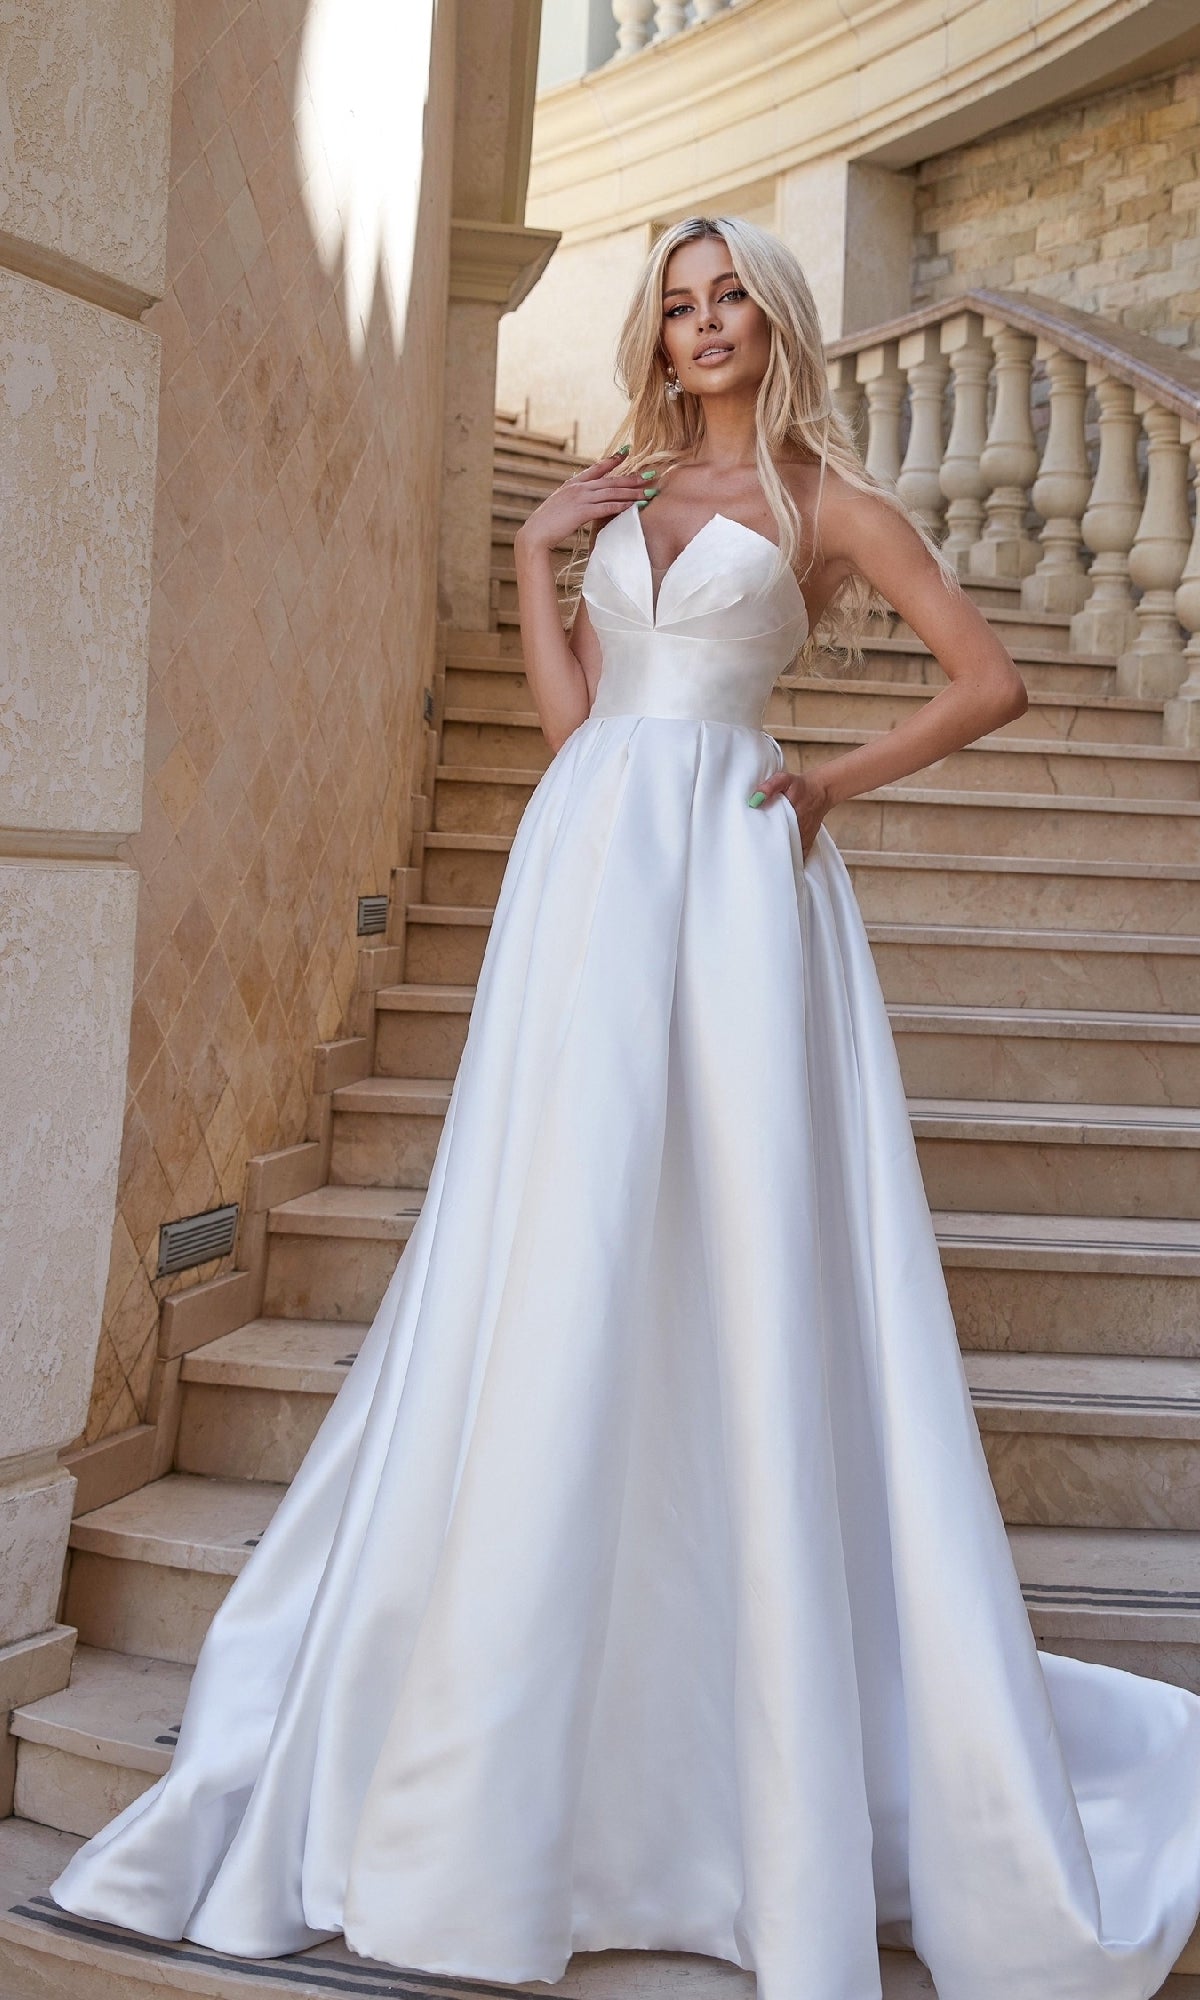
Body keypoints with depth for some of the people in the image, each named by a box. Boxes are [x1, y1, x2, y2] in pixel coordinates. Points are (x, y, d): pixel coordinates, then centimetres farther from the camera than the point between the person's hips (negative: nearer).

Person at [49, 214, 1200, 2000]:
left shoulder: (823, 497, 7)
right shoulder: (618, 500, 21)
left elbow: (988, 679, 2)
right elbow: (569, 718, 15)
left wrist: (831, 784, -1)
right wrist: (531, 559, 10)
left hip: (731, 874, -4)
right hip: (590, 862, 5)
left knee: (744, 1262, -6)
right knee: (560, 1266, 3)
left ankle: (790, 1755, 7)